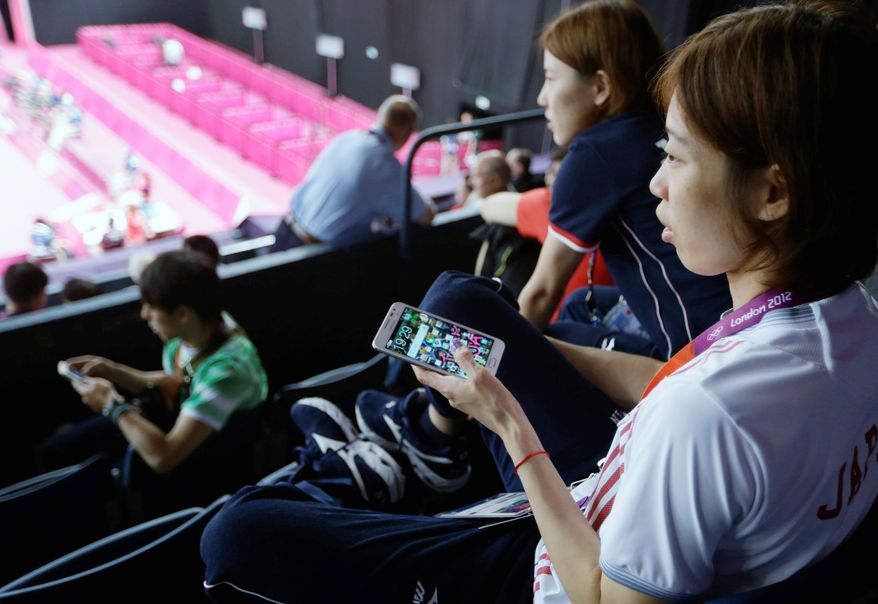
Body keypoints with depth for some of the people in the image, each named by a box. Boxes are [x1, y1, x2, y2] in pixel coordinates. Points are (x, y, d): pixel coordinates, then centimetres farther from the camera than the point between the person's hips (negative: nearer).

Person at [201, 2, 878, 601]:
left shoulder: (705, 413, -39)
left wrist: (510, 426, -21)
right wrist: (532, 349, -1)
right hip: (617, 504, 8)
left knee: (236, 531, -5)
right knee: (456, 296, 14)